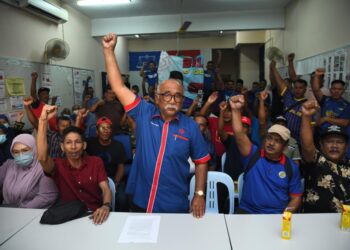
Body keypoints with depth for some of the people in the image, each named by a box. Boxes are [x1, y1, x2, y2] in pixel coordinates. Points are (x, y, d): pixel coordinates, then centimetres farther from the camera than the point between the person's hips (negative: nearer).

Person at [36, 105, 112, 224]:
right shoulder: (57, 166, -3)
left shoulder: (96, 162, 0)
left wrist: (106, 206, -31)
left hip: (95, 214, 0)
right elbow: (42, 158, -26)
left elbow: (106, 189, -8)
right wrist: (43, 120, -30)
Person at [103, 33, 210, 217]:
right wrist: (108, 50, -10)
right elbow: (118, 86, -7)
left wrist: (199, 194, -4)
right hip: (141, 202, 1)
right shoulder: (144, 114, -5)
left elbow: (201, 161, 1)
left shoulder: (190, 126, -6)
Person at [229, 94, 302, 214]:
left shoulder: (291, 167, 4)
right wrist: (236, 110, -28)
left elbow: (296, 197, 7)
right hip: (248, 213, -2)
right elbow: (239, 135, -16)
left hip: (278, 216, 2)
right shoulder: (253, 155, -1)